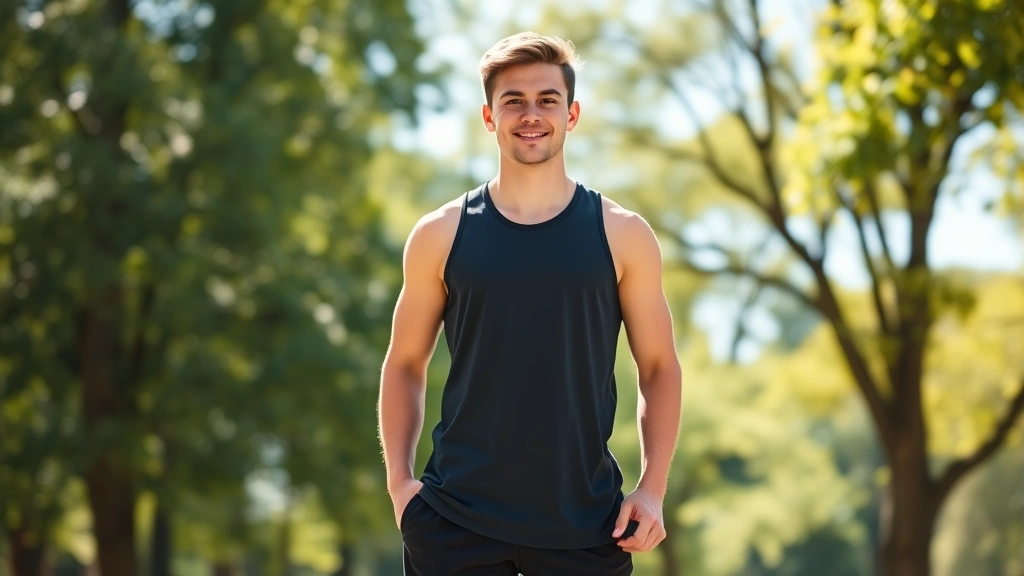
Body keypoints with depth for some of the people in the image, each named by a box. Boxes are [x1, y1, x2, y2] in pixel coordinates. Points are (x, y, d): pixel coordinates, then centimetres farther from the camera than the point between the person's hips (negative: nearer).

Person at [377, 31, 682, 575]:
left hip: (585, 524, 0)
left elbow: (659, 367, 6)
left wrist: (652, 489, -4)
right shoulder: (440, 235, 4)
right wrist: (399, 480, 0)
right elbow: (405, 365, 11)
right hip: (456, 521, 0)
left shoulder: (623, 236, 3)